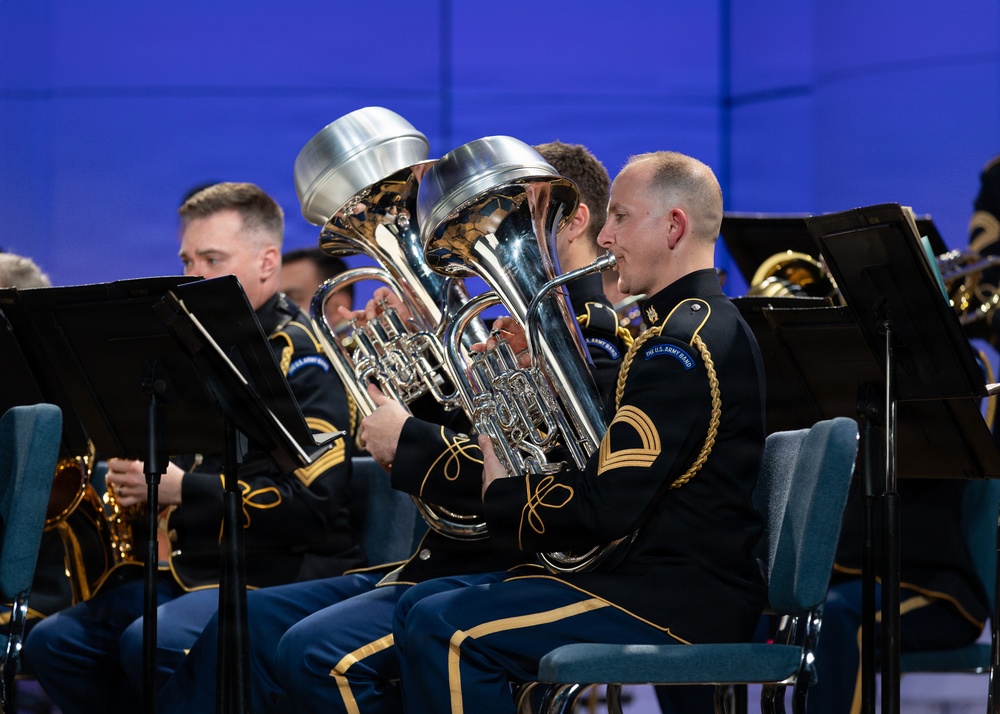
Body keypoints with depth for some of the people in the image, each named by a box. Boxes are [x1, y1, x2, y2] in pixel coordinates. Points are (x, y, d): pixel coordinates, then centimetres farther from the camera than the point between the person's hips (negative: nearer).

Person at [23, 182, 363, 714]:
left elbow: (311, 501, -17)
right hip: (185, 567, 9)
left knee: (150, 643, -32)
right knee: (52, 643, -8)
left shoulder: (299, 356, -7)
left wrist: (181, 489, -19)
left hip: (281, 572, -8)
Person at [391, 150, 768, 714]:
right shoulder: (708, 324, 18)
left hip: (677, 606, -11)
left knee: (440, 629, -20)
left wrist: (502, 497, -7)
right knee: (424, 603, 9)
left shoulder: (683, 344, -17)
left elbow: (603, 509, -23)